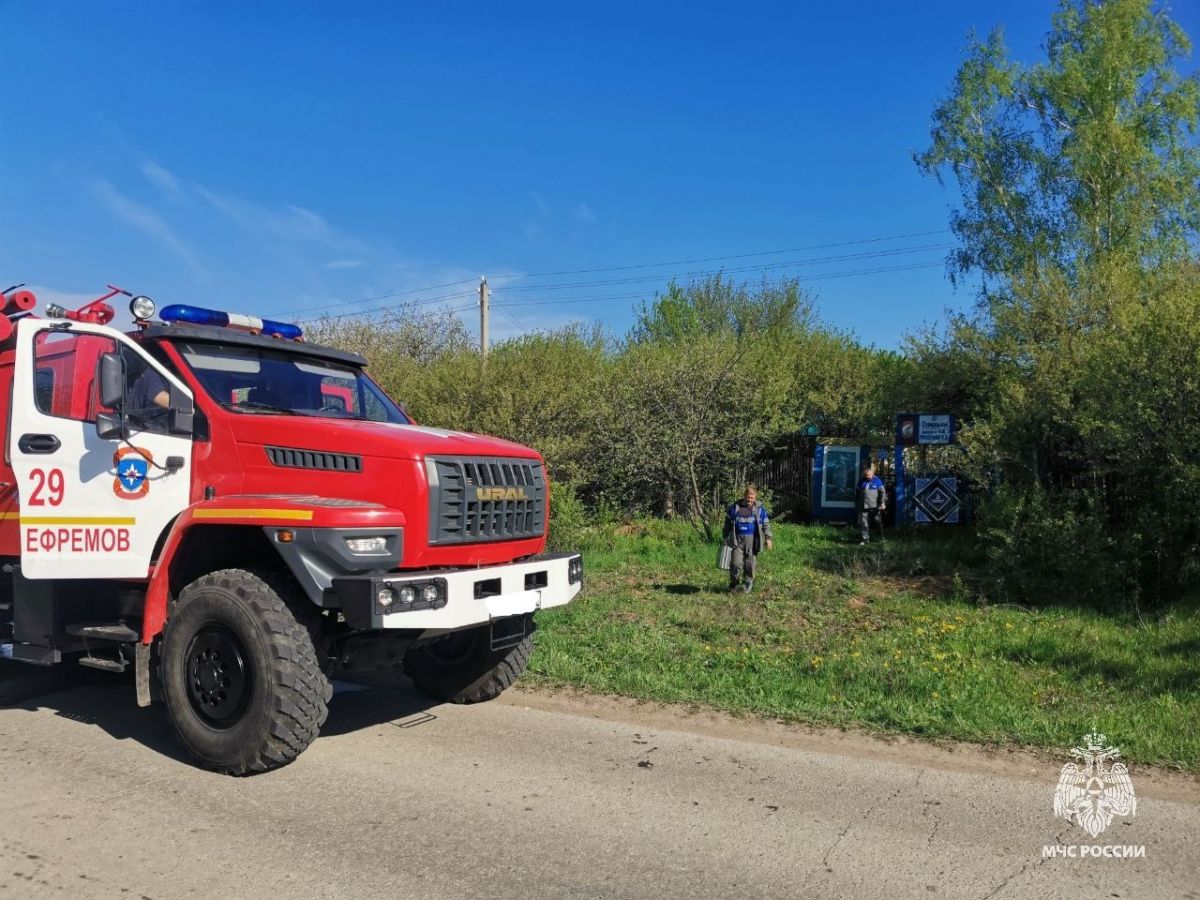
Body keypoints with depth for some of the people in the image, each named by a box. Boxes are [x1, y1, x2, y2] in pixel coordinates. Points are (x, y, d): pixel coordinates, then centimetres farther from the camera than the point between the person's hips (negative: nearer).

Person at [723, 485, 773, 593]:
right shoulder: (735, 507, 3)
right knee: (736, 563, -8)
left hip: (751, 541, 0)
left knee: (749, 563, 4)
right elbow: (728, 522, 12)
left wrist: (768, 538, 2)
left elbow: (766, 524, 9)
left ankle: (748, 584, 21)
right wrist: (725, 537, 14)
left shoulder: (759, 508, 2)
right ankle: (734, 583, 11)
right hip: (737, 540, 0)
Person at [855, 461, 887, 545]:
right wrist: (856, 504, 17)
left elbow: (882, 492, -2)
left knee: (878, 523, 9)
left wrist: (882, 503, -8)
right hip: (863, 507, 3)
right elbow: (857, 494, 16)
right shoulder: (861, 481, 7)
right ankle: (864, 539, 4)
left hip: (875, 506, -3)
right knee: (863, 523, -2)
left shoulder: (877, 480, -3)